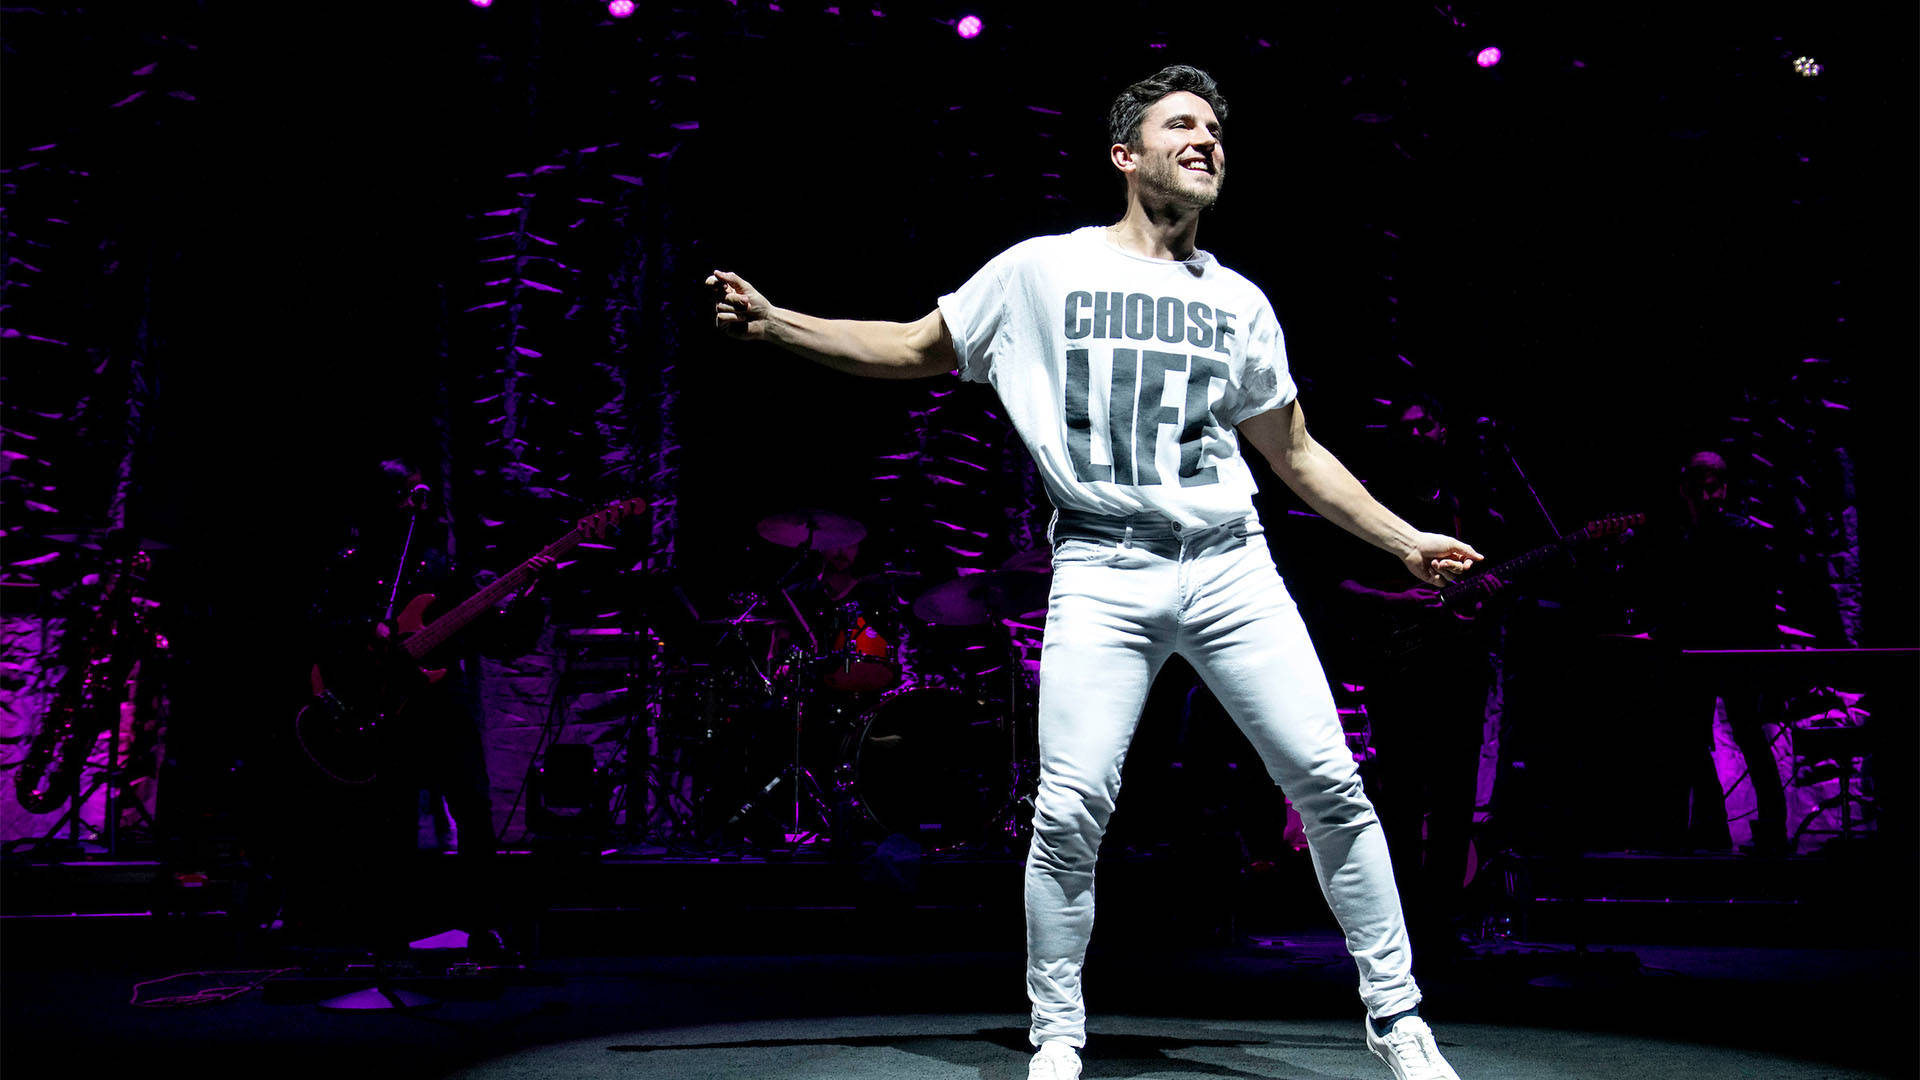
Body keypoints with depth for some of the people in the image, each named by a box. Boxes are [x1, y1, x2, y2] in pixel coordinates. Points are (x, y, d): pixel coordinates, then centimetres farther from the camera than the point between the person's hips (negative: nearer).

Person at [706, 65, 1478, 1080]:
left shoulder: (1238, 302, 14)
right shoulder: (1040, 270, 7)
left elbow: (1297, 454, 20)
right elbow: (915, 349, 13)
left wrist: (1404, 540, 14)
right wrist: (774, 322, 2)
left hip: (1230, 567, 3)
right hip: (1102, 574, -2)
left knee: (1331, 785, -3)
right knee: (1069, 814, -11)